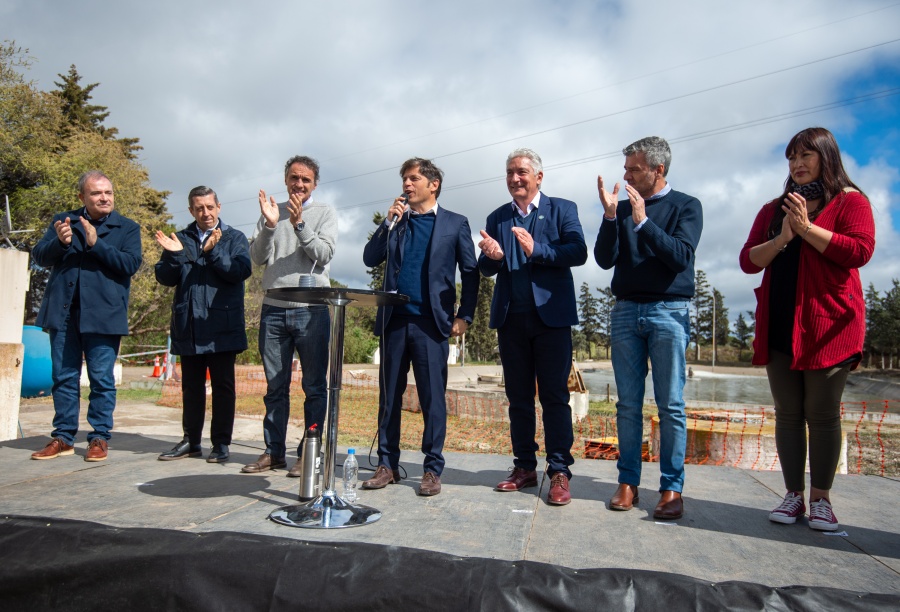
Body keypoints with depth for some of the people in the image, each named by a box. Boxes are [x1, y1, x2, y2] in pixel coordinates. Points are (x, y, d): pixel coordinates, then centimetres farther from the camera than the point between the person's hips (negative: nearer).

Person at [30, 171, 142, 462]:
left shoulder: (128, 228, 5)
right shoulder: (62, 220, 13)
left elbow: (131, 263, -8)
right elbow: (39, 256, 6)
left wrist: (96, 244, -18)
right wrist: (59, 242, -15)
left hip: (102, 314, -3)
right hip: (63, 311, 3)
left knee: (102, 378, 0)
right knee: (63, 377, 9)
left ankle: (99, 438, 9)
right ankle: (63, 438, 18)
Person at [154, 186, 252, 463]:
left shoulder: (234, 238, 5)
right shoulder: (181, 239, 14)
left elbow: (241, 271, -10)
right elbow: (165, 278, 6)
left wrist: (213, 252, -21)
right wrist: (173, 255, -12)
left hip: (221, 328, -3)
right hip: (188, 327, 4)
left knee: (223, 386, 0)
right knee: (191, 386, 12)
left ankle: (221, 443, 8)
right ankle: (191, 440, 23)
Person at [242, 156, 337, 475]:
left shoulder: (324, 213, 7)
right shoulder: (272, 211, 13)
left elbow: (323, 255, -6)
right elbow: (258, 257, 4)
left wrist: (299, 224, -16)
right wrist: (269, 225, -10)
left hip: (311, 310, -3)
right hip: (273, 309, 3)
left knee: (314, 386, 1)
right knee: (275, 386, 7)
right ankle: (273, 452, 16)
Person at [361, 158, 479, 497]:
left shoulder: (455, 223, 7)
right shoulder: (396, 221, 16)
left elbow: (470, 273, 5)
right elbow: (370, 259, 8)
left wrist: (464, 316, -3)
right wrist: (389, 222, -2)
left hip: (431, 322, -3)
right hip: (394, 320, 4)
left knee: (433, 398, -2)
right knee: (389, 396, 7)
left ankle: (432, 469, 8)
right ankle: (387, 465, 17)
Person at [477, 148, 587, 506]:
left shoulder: (562, 209, 6)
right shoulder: (497, 218, 16)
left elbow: (578, 252, -9)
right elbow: (485, 268, 8)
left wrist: (537, 250, -22)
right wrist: (493, 256, -15)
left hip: (551, 314, -4)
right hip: (511, 317, 4)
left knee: (554, 395, -3)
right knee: (518, 396, 8)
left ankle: (559, 472, 2)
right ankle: (525, 467, 18)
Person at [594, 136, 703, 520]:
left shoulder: (686, 206, 4)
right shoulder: (622, 207, 12)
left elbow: (681, 257, -10)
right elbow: (605, 259, 3)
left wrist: (643, 222, -17)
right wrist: (610, 216, -9)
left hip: (668, 311, -3)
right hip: (625, 311, 3)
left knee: (670, 405, -1)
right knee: (628, 404, 5)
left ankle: (672, 488, 7)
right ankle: (628, 482, 13)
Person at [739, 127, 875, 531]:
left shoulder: (850, 201, 4)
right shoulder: (773, 210, 17)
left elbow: (860, 251, -12)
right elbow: (748, 261, 8)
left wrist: (807, 229, -12)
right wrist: (782, 239, -8)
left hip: (828, 322, -4)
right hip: (779, 325, 4)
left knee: (822, 414, 1)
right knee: (788, 413, 6)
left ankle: (821, 499, 14)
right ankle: (794, 495, 15)